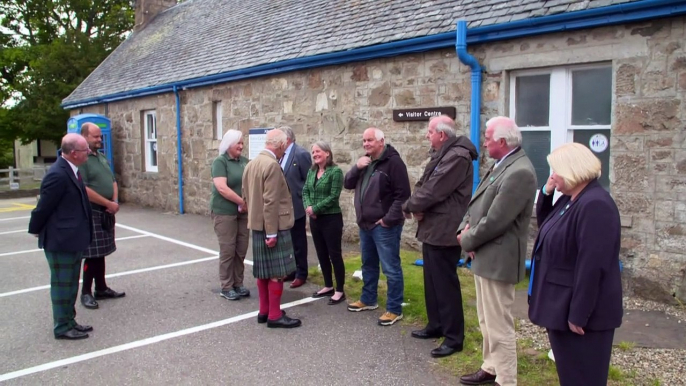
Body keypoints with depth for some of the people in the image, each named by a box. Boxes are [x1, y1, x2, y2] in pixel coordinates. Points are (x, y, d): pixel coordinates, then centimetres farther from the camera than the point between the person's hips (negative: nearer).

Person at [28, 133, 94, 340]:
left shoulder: (70, 170, 7)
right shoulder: (58, 175, -23)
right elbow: (43, 206, -17)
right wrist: (35, 230, -4)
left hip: (72, 239, 9)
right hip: (60, 241, -9)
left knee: (71, 284, 18)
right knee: (62, 284, 4)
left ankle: (69, 321, 31)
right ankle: (62, 327, 17)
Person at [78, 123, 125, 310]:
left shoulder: (102, 157, 13)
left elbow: (113, 181, 17)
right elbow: (84, 189, -22)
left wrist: (115, 202, 0)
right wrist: (109, 203, -17)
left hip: (106, 212, 8)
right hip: (91, 212, -8)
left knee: (101, 253, 14)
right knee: (92, 254, -3)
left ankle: (101, 289, 23)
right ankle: (86, 293, 9)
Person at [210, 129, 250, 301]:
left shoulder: (245, 161, 7)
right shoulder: (220, 161, -9)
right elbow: (222, 188, -19)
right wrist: (243, 202, -16)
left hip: (243, 212, 6)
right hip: (224, 212, -5)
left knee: (241, 250, 10)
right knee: (228, 250, 1)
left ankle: (238, 284, 23)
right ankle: (226, 287, 12)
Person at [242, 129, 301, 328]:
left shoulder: (251, 164, 10)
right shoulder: (272, 165, -19)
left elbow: (246, 196, 16)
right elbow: (271, 202, -23)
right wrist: (272, 232, -21)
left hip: (256, 224, 9)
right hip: (274, 227, -9)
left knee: (263, 270, 15)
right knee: (277, 272, -1)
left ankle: (264, 311, 24)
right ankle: (275, 315, 5)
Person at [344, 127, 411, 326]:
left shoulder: (393, 162, -14)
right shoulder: (365, 162, 14)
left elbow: (402, 195, -18)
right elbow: (348, 184, 10)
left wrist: (389, 219, -20)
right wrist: (356, 167, -7)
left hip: (384, 226, -9)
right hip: (365, 224, 9)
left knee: (391, 268, -2)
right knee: (368, 265, 21)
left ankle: (394, 309, 7)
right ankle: (368, 299, 36)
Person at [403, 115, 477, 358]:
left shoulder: (457, 156, -19)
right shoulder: (440, 154, 16)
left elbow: (433, 191, -22)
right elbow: (422, 185, 14)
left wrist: (409, 206, -7)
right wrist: (415, 206, -6)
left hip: (444, 230, -10)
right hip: (432, 227, 11)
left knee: (445, 283, -3)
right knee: (432, 281, 18)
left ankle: (454, 337, 7)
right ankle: (436, 325, 32)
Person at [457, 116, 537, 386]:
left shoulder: (519, 172, -22)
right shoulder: (502, 165, 12)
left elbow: (494, 221, -24)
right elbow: (477, 203, 14)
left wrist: (467, 241, -9)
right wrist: (465, 228, -4)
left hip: (497, 260, -11)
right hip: (485, 256, 11)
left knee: (499, 326, 1)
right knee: (487, 322, 22)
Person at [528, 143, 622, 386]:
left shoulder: (595, 205, -24)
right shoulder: (569, 199, 8)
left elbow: (592, 266, -27)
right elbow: (546, 228, 22)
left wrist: (578, 314, -24)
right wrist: (546, 193, 5)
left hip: (581, 311, -10)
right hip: (564, 304, 10)